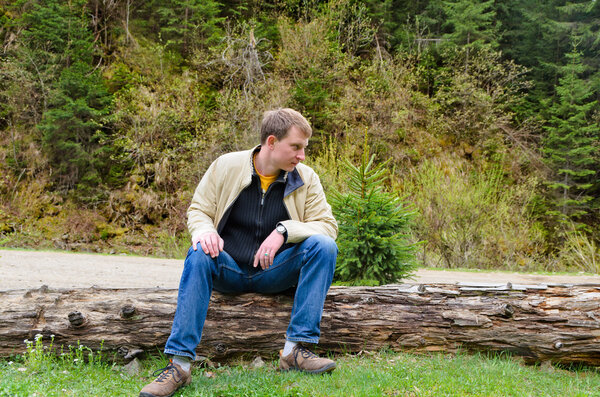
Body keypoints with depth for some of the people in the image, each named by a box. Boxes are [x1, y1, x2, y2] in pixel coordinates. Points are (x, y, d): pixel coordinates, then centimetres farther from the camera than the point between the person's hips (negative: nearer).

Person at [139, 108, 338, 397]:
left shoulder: (306, 178, 1)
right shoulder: (226, 166, -1)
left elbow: (327, 224, -3)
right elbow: (198, 210, 5)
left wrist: (284, 230, -21)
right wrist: (203, 230, -21)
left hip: (274, 273, 1)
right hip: (229, 270, -1)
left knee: (324, 246, -23)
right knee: (199, 253, -33)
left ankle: (295, 350, -26)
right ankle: (179, 364, -34)